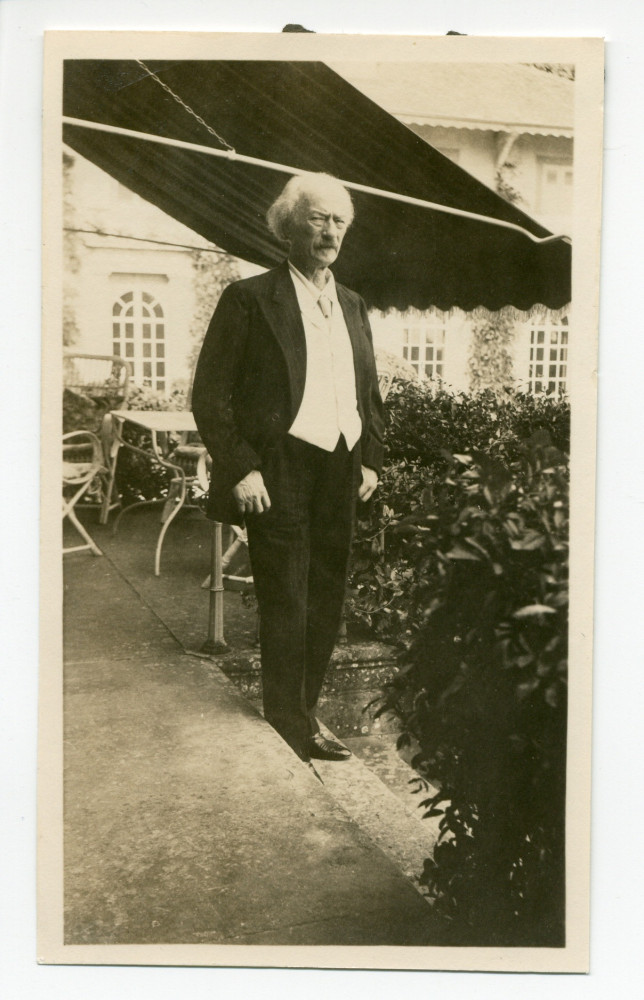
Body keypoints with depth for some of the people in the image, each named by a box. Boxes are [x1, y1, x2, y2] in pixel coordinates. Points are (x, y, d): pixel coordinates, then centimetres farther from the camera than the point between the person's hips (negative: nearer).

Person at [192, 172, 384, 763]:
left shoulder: (353, 306, 16)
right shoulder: (250, 299, -3)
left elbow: (369, 392, 22)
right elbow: (210, 396, -6)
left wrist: (371, 459, 12)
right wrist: (240, 469, -13)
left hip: (341, 473, 6)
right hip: (279, 473, -6)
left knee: (327, 604, 12)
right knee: (286, 606, 0)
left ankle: (304, 717, 29)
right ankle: (288, 733, 16)